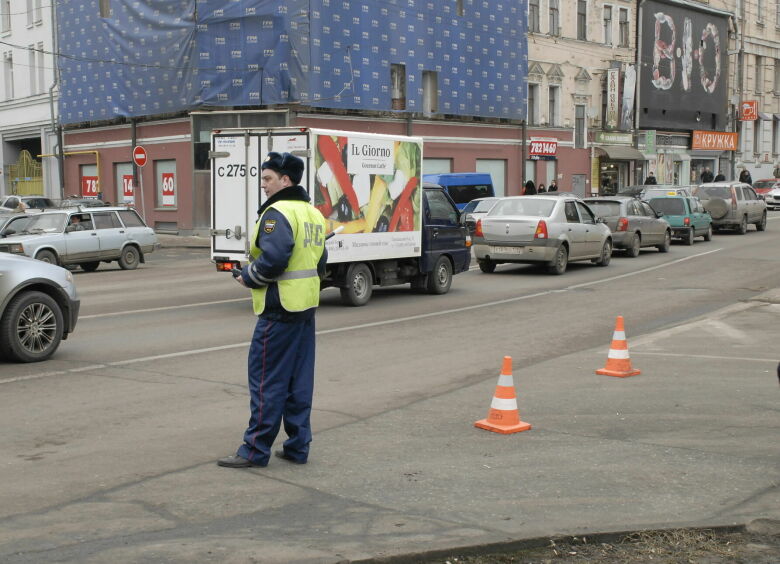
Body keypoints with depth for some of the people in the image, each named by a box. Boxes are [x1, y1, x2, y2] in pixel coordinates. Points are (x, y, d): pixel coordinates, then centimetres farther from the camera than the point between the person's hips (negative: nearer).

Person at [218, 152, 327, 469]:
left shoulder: (277, 213, -15)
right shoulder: (313, 213, 15)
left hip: (279, 309, -9)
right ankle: (297, 446, 17)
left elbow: (273, 260, -26)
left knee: (267, 380, -3)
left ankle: (255, 450, 3)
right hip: (307, 306, 9)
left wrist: (247, 276, -10)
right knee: (300, 381, 12)